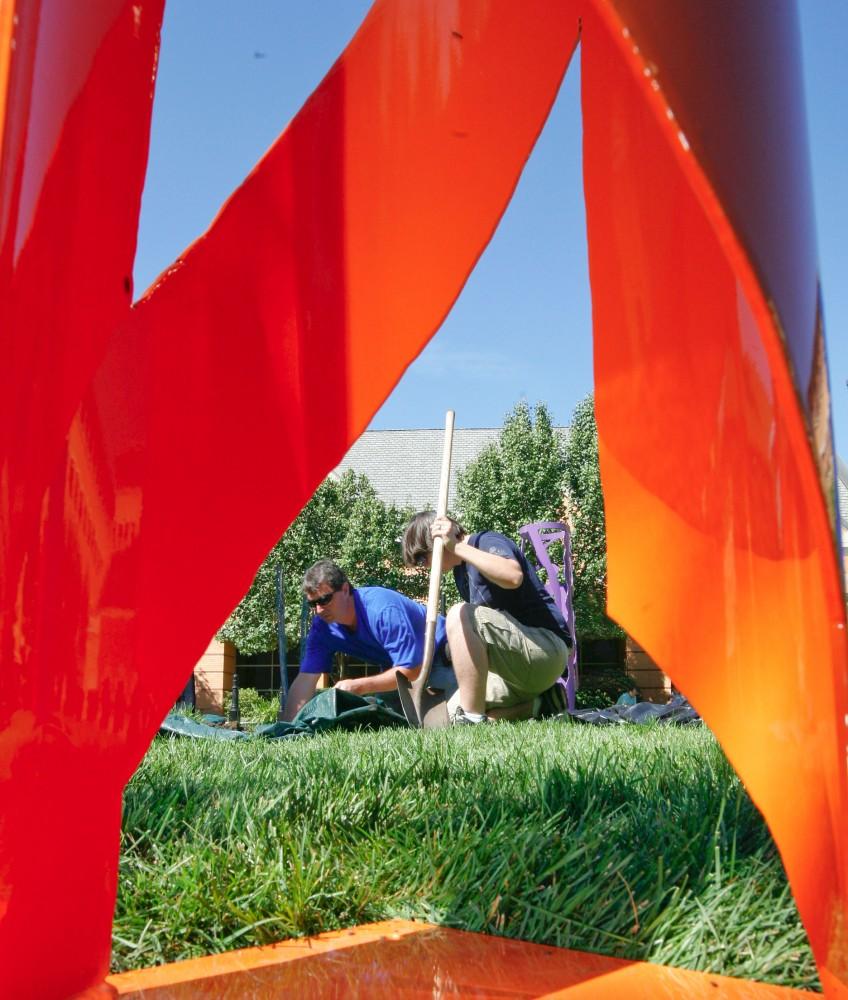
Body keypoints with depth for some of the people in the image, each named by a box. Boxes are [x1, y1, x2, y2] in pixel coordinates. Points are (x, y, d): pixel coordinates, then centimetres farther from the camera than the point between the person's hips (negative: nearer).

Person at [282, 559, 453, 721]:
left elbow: (410, 670, -32)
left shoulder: (385, 610, -37)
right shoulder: (322, 627, -16)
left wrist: (359, 686, -35)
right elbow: (305, 679, -15)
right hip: (396, 666, 7)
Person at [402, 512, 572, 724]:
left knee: (459, 615, -28)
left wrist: (457, 547, -30)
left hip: (547, 647, -10)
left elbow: (513, 576, -34)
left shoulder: (487, 541, -10)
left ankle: (473, 721, -24)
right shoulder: (461, 569, 17)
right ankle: (535, 704, 7)